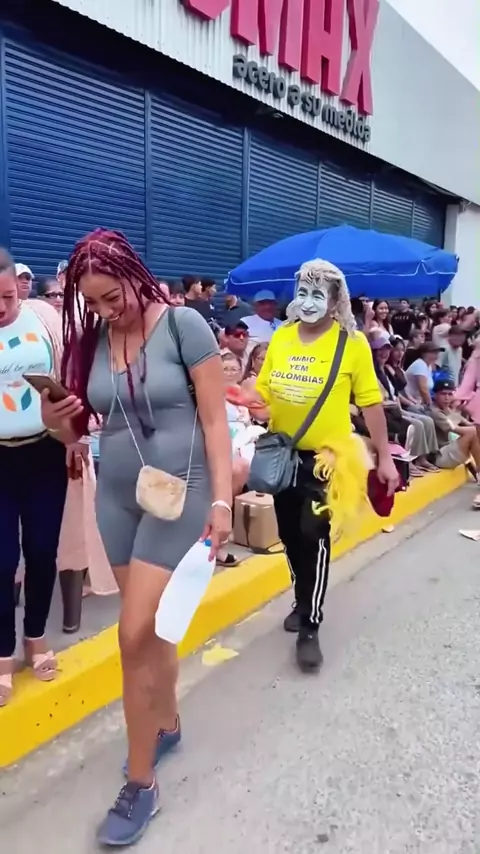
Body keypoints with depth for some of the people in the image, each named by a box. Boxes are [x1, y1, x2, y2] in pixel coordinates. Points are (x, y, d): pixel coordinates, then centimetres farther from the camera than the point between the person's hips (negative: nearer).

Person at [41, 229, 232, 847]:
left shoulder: (184, 325, -11)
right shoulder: (88, 340, 3)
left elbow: (215, 419, -11)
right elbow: (82, 425, 10)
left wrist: (221, 499, -16)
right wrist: (56, 422, -13)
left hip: (179, 492, -5)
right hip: (116, 495, 5)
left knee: (136, 636, -5)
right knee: (151, 626, 16)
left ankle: (140, 785, 13)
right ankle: (166, 725, 40)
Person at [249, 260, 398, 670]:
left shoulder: (352, 343, -9)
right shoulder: (280, 338, 1)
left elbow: (371, 403, -7)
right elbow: (263, 393, 5)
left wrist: (385, 458, -5)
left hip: (327, 455, -4)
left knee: (315, 537, -7)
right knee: (290, 535, 15)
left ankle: (309, 629, 8)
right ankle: (303, 602, 38)